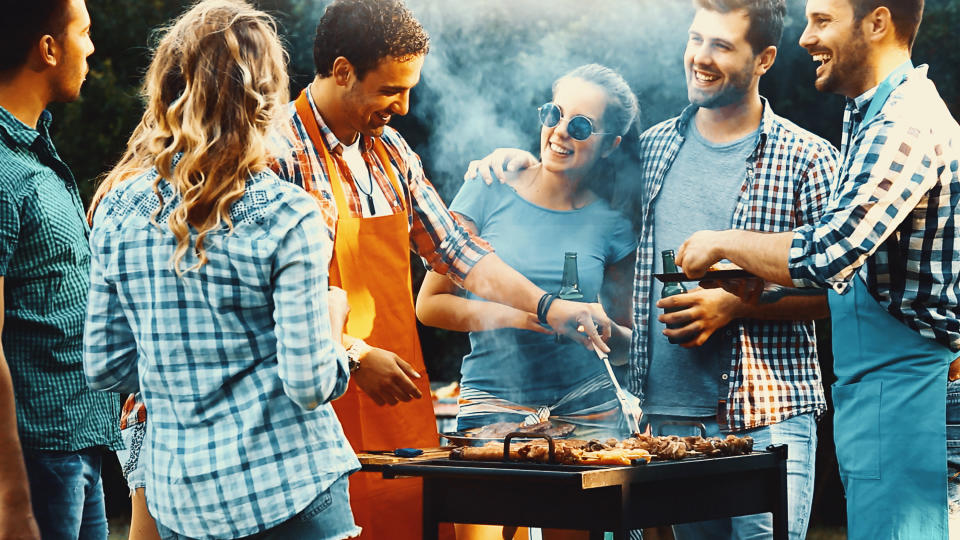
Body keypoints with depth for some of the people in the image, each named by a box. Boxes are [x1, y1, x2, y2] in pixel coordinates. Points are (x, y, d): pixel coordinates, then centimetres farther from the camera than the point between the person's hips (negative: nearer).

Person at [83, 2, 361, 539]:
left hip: (177, 494, 5)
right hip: (285, 485, -4)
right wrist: (332, 319, 4)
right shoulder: (287, 216, -14)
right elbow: (310, 385, -15)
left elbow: (104, 368, 3)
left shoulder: (120, 206, -1)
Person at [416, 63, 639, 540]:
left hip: (587, 412, 2)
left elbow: (628, 342, 14)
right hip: (493, 406, -2)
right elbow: (429, 304, 1)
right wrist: (511, 313, -12)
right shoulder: (489, 194, 2)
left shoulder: (611, 223, 6)